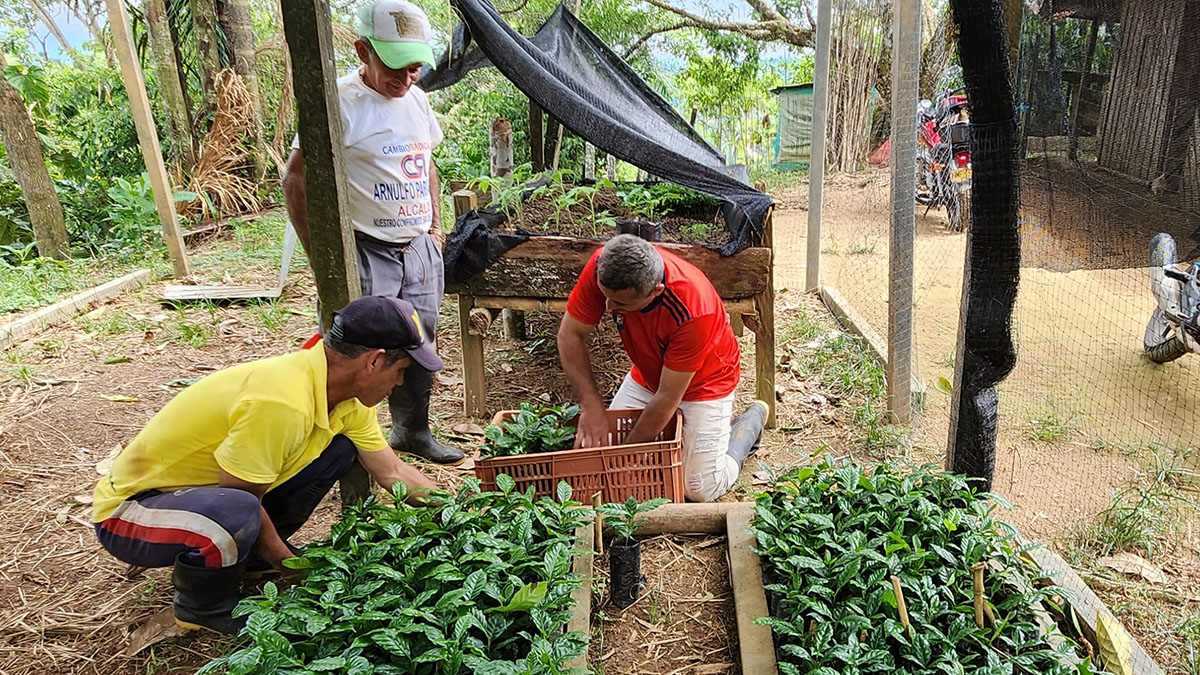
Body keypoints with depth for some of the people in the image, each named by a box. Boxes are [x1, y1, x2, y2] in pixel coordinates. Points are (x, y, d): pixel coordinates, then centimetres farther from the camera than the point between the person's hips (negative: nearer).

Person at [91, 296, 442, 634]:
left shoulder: (346, 400, -7)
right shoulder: (282, 401, -35)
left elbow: (392, 472, 5)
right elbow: (244, 502, -24)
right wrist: (290, 566, -10)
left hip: (206, 488, 8)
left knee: (338, 448, -2)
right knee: (235, 514, -38)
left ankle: (255, 554, 12)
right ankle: (200, 603, -4)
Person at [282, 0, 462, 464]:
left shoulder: (416, 100, 10)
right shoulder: (340, 104, -13)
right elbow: (296, 180, -13)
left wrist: (435, 228, 17)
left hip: (420, 250, 7)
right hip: (365, 252, -7)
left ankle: (412, 431, 32)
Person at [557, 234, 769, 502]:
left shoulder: (691, 311, -40)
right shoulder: (604, 268, -28)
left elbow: (668, 396, -30)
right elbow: (570, 334, -17)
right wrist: (591, 405, -26)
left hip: (704, 381, -5)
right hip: (647, 374, 5)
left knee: (700, 490, -7)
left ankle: (752, 420, 18)